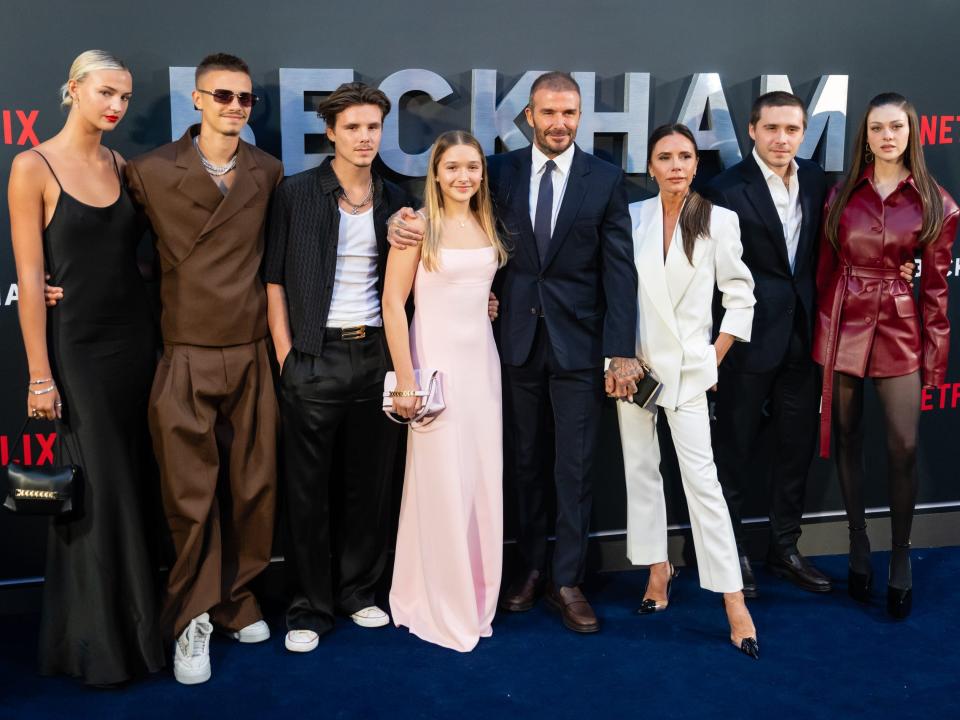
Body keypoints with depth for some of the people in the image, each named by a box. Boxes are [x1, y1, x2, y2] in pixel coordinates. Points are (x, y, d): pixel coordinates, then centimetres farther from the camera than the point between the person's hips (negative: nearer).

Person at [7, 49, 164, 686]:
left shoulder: (123, 168, 8)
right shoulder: (35, 166, -7)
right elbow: (30, 277, -10)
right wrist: (40, 375, -13)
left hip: (136, 339, 5)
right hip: (77, 345, -5)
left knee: (140, 484, 10)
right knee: (98, 491, 1)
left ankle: (142, 618, 25)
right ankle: (100, 639, 18)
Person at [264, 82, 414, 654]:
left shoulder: (395, 202, 9)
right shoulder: (298, 194, -2)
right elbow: (275, 279, -2)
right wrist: (286, 357, -7)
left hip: (375, 354, 3)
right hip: (316, 358, -3)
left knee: (370, 482, 10)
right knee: (310, 488, 4)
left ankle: (359, 592, 26)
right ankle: (312, 607, 17)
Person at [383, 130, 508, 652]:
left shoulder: (487, 224, 9)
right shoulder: (419, 224, -9)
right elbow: (393, 303, -12)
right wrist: (405, 381, -14)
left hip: (483, 360, 6)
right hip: (436, 360, -5)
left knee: (483, 479, 9)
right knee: (440, 481, 0)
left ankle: (475, 594, 26)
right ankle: (437, 604, 17)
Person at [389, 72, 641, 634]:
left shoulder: (606, 179, -2)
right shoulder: (501, 171, 3)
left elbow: (620, 270, -6)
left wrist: (621, 351, -12)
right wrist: (405, 222, -15)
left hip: (579, 343, -2)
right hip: (519, 339, 2)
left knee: (575, 466, 4)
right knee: (526, 462, 13)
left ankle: (567, 581, 16)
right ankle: (532, 567, 28)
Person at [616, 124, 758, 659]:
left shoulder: (719, 221, -3)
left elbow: (740, 297, 1)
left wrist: (715, 359, -3)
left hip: (687, 367, -3)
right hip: (634, 362, 3)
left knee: (701, 477, -8)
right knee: (640, 468, 9)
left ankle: (734, 599, -4)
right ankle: (659, 567, 24)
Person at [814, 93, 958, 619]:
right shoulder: (843, 194, 4)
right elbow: (825, 268, 7)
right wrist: (820, 330, 3)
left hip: (900, 326, -2)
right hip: (843, 322, 2)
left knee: (904, 446, -5)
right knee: (848, 439, 8)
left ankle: (900, 558, 13)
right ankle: (858, 547, 23)